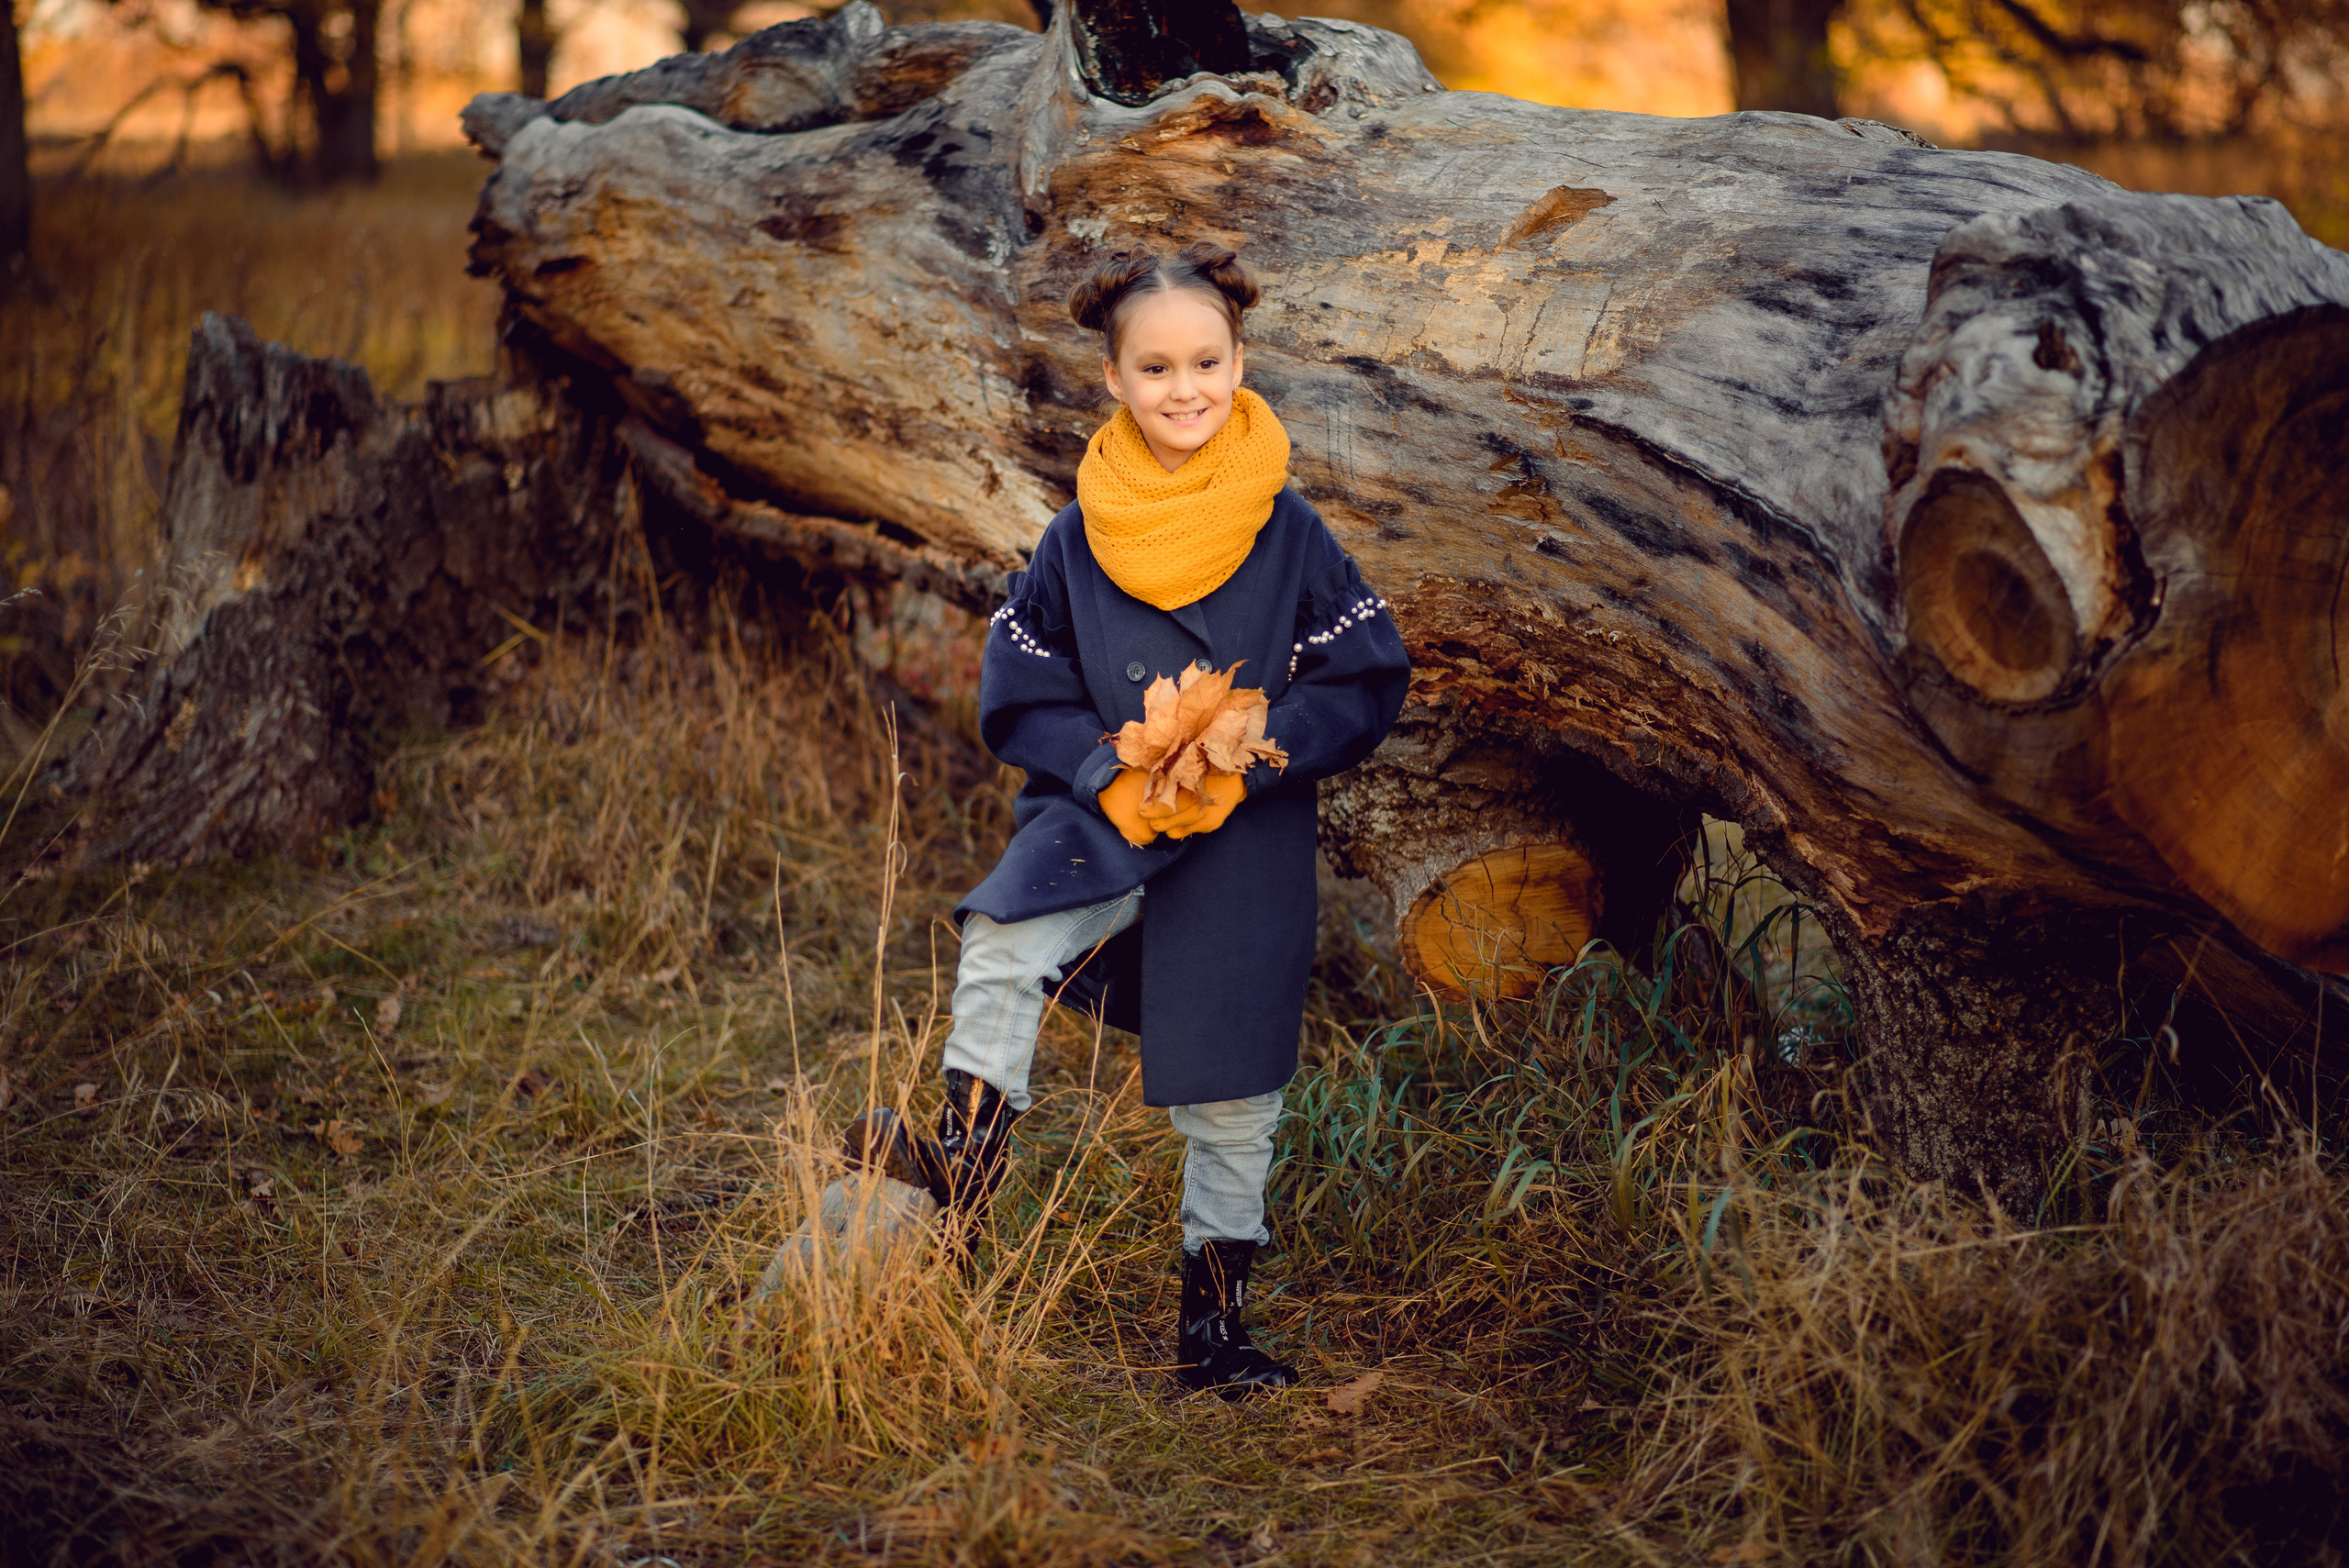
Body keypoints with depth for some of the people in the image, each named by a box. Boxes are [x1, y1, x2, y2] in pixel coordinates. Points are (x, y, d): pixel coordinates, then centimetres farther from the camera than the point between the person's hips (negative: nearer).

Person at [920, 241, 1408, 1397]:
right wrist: (1107, 779, -15)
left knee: (1230, 1100, 8)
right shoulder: (1080, 539, -2)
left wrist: (1247, 763, -17)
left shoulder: (1288, 533, -5)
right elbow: (1018, 692, 3)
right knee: (998, 952, -30)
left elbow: (1365, 684, -3)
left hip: (1246, 842, 0)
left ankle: (1213, 1319, 24)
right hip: (1102, 812, 1)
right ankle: (966, 1158, -12)